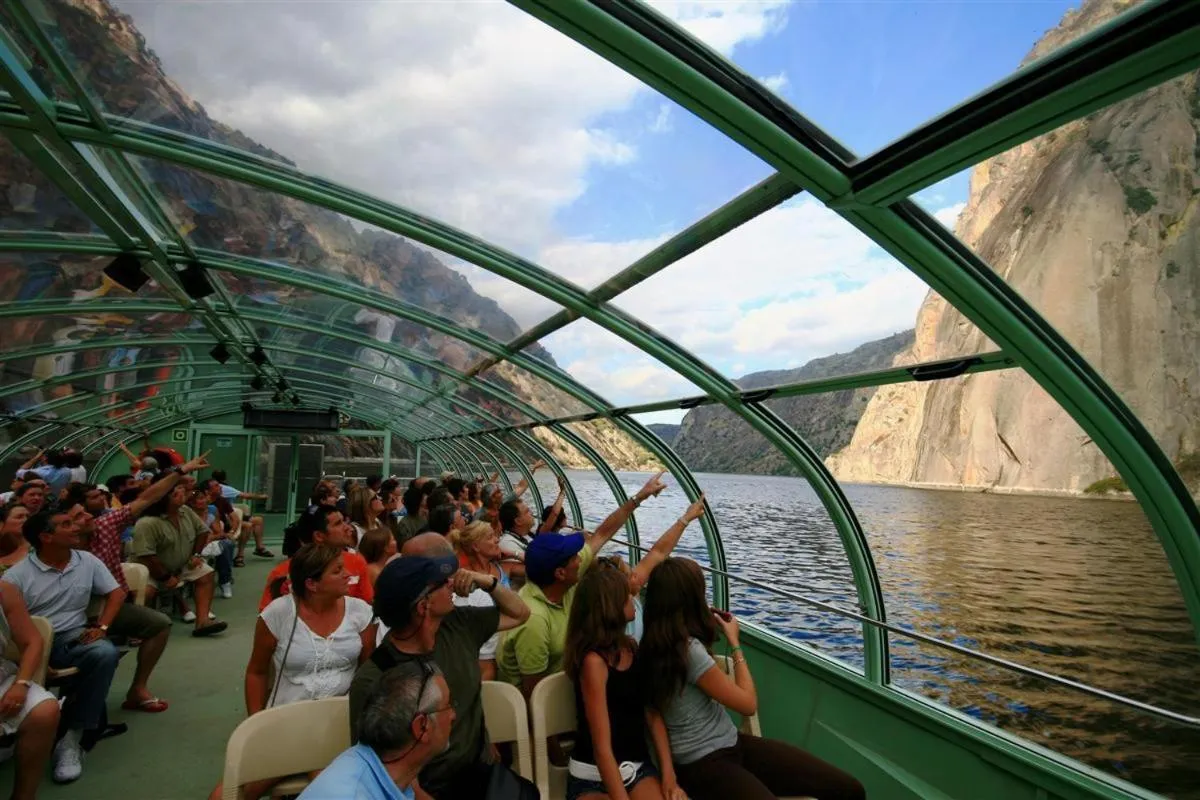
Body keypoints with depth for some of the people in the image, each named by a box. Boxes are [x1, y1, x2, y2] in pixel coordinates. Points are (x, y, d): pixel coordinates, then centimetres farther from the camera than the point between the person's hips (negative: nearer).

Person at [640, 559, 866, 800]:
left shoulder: (660, 643, 3)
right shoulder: (688, 650, -24)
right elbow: (748, 703, -14)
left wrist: (709, 628, 13)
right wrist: (734, 642, -4)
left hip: (729, 744, 9)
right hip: (702, 765, -9)